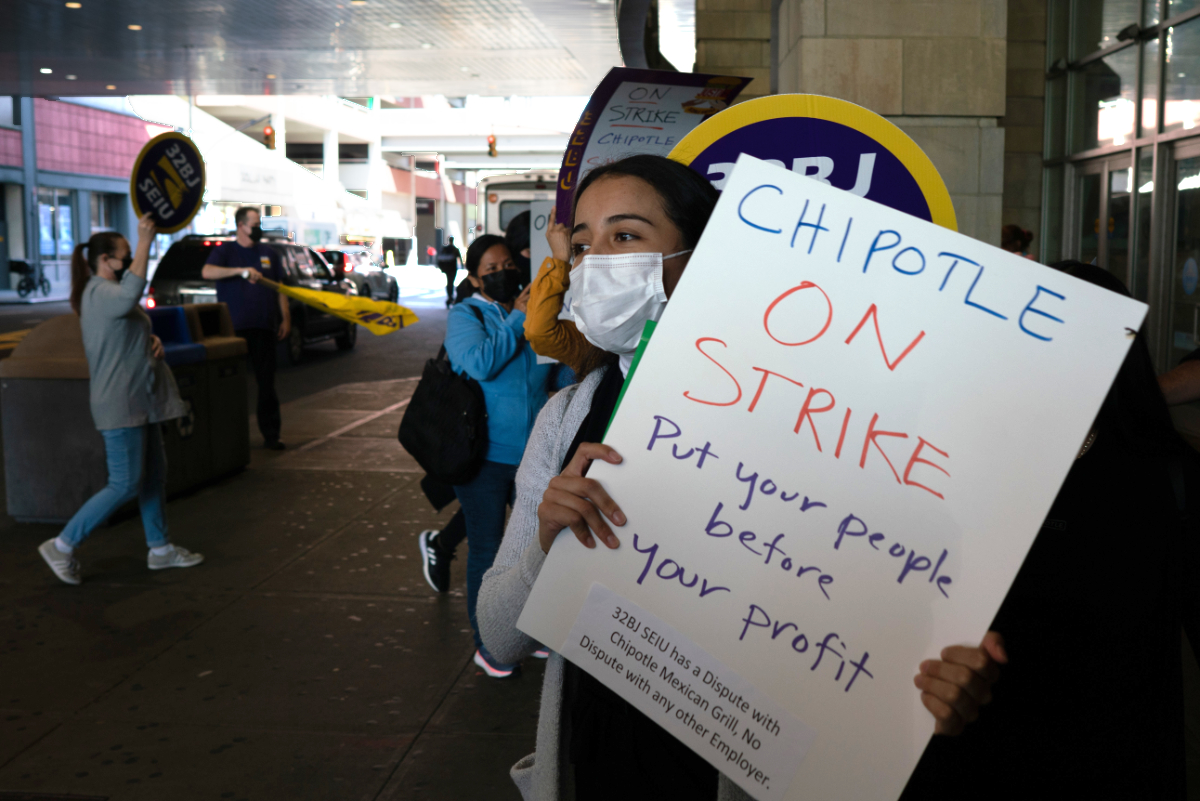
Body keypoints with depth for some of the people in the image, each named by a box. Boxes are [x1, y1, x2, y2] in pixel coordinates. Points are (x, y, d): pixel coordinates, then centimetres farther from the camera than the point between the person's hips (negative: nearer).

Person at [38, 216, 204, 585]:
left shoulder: (107, 291, 17)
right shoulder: (100, 292, -16)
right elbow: (129, 295, -41)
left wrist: (153, 342, 6)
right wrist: (145, 243, -37)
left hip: (140, 399, 10)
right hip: (120, 402, -10)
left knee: (154, 474, 14)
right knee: (125, 485, -7)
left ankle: (160, 548, 24)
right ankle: (62, 546, 3)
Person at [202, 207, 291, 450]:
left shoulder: (269, 253, 15)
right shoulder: (225, 251, 3)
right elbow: (207, 272, -16)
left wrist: (286, 319, 9)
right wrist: (241, 271, -26)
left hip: (264, 328, 3)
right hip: (234, 327, -3)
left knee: (267, 382, 3)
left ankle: (270, 434, 6)